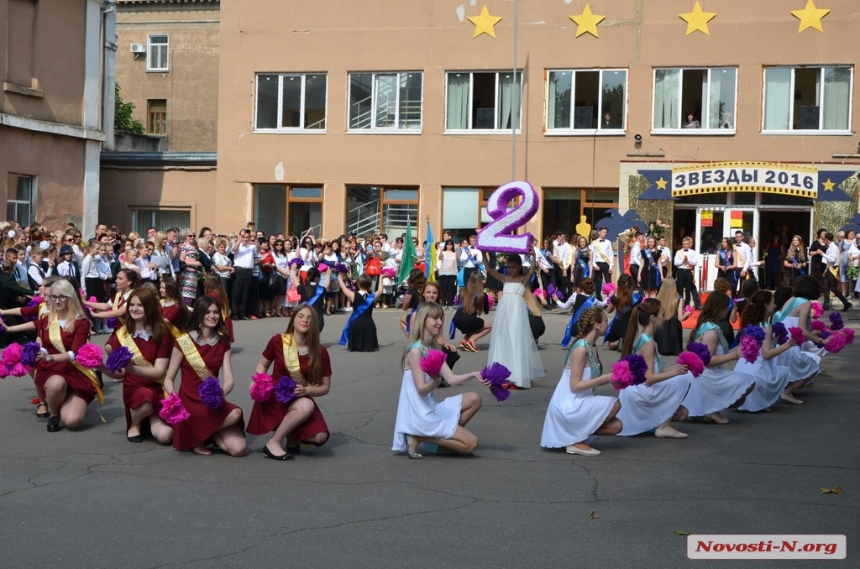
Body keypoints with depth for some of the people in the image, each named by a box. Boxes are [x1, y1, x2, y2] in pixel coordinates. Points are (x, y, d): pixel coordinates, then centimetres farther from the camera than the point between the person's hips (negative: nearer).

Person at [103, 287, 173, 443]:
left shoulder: (162, 333, -6)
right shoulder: (122, 333, 1)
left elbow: (159, 371, -13)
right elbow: (119, 374, 4)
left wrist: (133, 368, -29)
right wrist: (102, 367, -17)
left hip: (158, 389, 0)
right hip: (133, 388, 0)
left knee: (165, 435, -24)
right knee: (146, 397, -38)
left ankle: (152, 417, 14)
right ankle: (135, 424, -3)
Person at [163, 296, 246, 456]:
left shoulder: (223, 342, 7)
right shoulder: (183, 342, -4)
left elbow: (229, 379, -3)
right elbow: (169, 379, 0)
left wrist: (222, 393, -26)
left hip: (212, 402, 4)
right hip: (190, 402, -4)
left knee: (238, 449, -18)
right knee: (235, 414, -30)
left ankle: (209, 432, 10)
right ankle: (195, 437, -6)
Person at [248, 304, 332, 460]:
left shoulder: (320, 351, -6)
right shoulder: (278, 341, -9)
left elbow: (325, 387, 0)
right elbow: (262, 364, 9)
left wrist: (306, 391, -19)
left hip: (301, 399, 3)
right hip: (275, 397, -2)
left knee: (320, 437, -24)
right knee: (306, 406, -36)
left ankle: (292, 437, 9)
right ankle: (273, 443, -20)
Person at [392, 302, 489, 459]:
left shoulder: (433, 350, 10)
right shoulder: (416, 351, -17)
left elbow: (451, 379, 2)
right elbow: (421, 389, -20)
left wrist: (473, 374, -14)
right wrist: (436, 382, -41)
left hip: (432, 409, 9)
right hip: (421, 415, -9)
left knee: (474, 399, 8)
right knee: (471, 443, -7)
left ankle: (447, 437, 3)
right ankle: (418, 437, -5)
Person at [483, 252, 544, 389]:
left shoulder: (524, 279, 2)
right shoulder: (505, 279, 13)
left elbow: (531, 271, -16)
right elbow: (489, 269, 9)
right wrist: (484, 254, 2)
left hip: (517, 312, -5)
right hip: (504, 311, 5)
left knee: (516, 341, -5)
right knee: (502, 341, 6)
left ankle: (518, 376, -6)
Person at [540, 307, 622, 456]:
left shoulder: (591, 349, 8)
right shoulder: (581, 348, -20)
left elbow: (591, 380, 9)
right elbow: (575, 386, -22)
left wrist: (612, 378, -4)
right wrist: (604, 378, -23)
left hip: (578, 403, 9)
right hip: (568, 405, -9)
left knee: (616, 426, 4)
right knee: (615, 405, -17)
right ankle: (576, 441, -9)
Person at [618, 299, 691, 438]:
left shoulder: (641, 338, 12)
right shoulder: (648, 342, -17)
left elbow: (655, 371, 11)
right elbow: (649, 378, -23)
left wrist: (677, 367, 3)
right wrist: (675, 372, -20)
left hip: (635, 393, 10)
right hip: (638, 394, -10)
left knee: (681, 413, 12)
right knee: (683, 380, -15)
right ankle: (664, 427, -10)